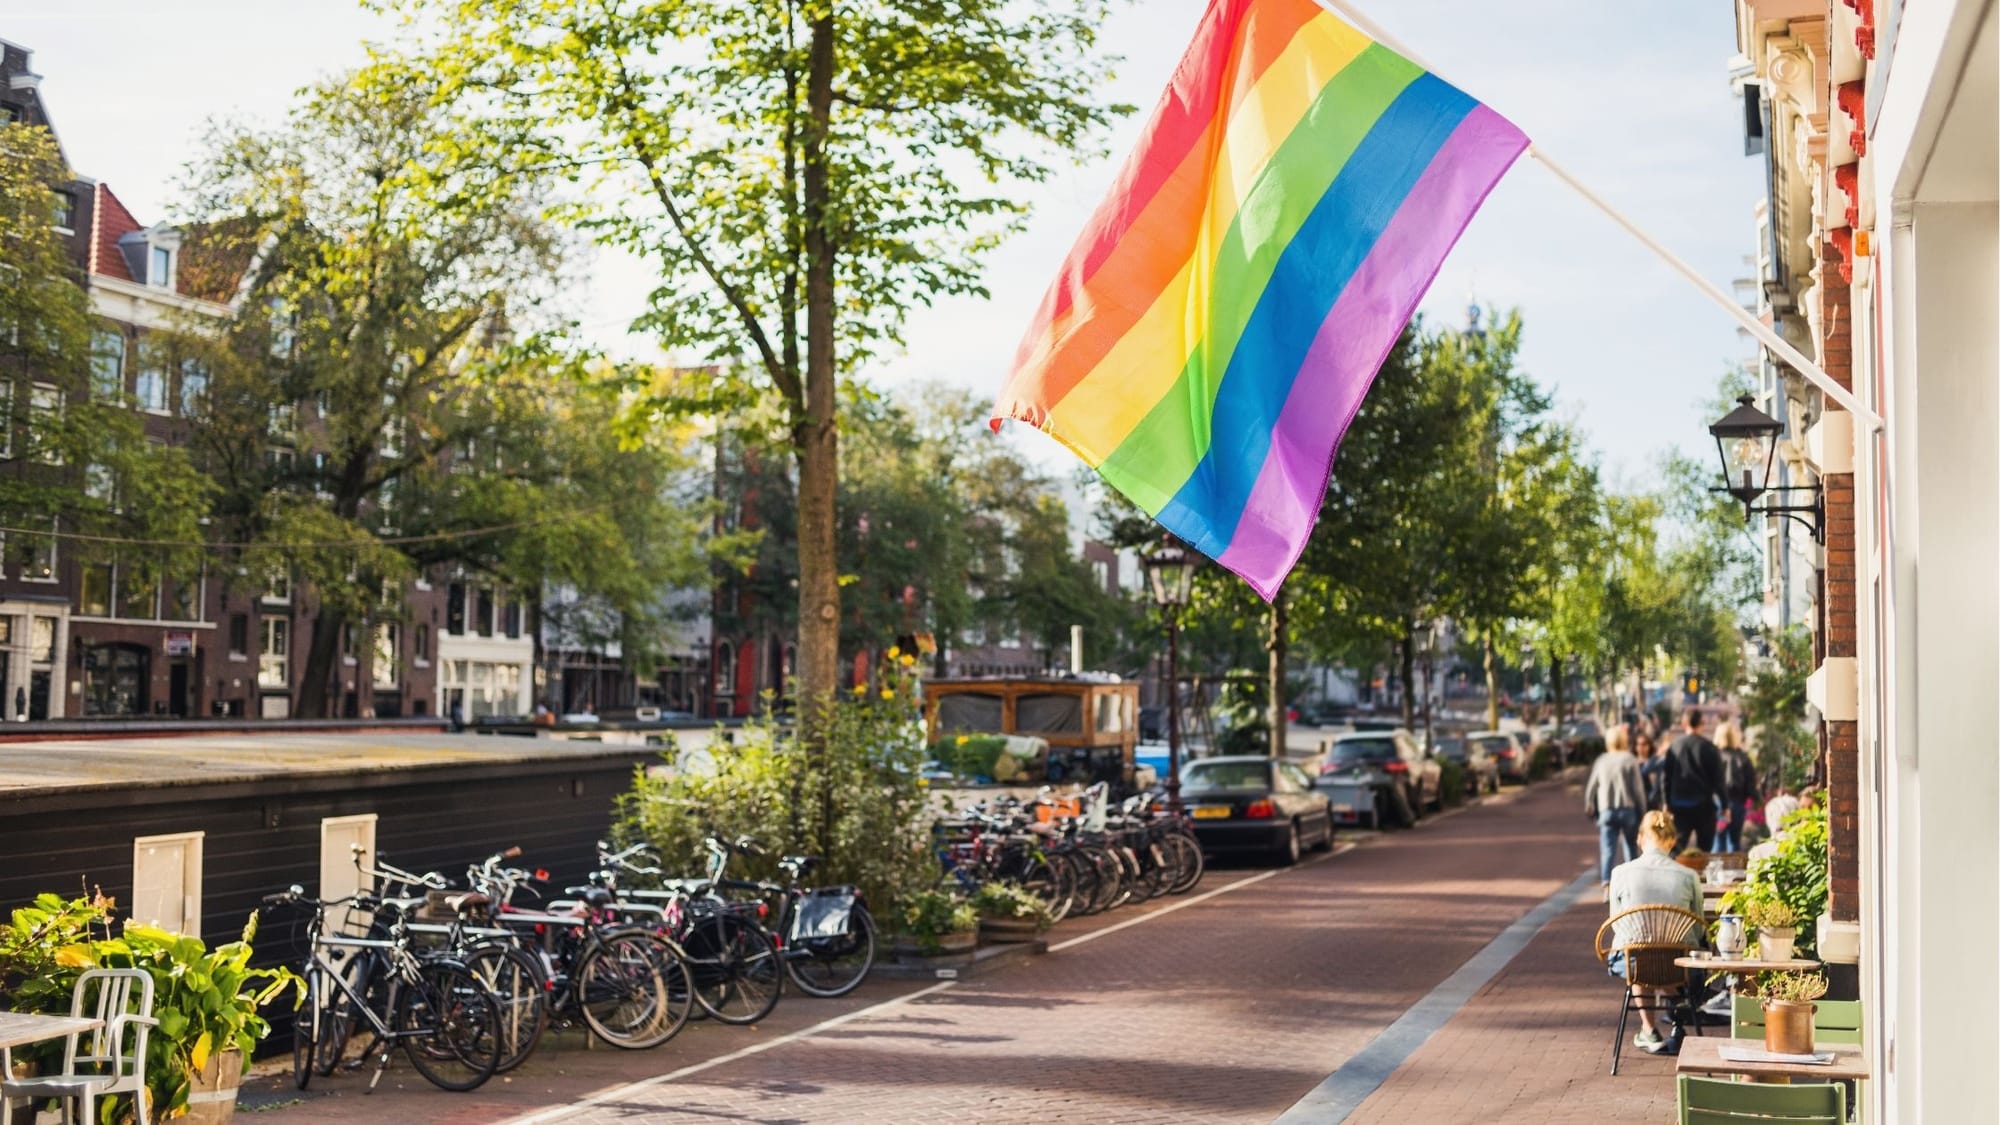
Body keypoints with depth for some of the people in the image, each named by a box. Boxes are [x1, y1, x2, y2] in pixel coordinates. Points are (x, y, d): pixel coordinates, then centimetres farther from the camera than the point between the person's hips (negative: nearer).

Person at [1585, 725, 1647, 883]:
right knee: (1631, 848, 15)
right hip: (1628, 809, -2)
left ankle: (1606, 881, -17)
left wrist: (1590, 808, 22)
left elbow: (1591, 788, 10)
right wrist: (1642, 810, 2)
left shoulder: (1601, 761, 6)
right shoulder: (1629, 760, -5)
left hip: (1606, 810, 2)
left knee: (1608, 850, -3)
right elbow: (1638, 788, -7)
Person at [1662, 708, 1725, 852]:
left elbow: (1665, 777, 3)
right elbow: (1718, 779, -5)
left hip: (1679, 806, 1)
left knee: (1676, 847, 2)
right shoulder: (1710, 748, -7)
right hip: (1704, 805, -1)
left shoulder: (1674, 747, -1)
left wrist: (1667, 802, 13)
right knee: (1704, 850, 9)